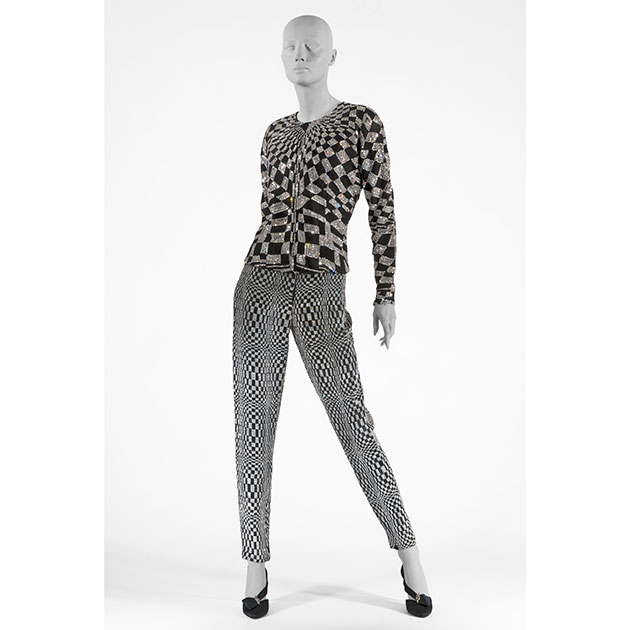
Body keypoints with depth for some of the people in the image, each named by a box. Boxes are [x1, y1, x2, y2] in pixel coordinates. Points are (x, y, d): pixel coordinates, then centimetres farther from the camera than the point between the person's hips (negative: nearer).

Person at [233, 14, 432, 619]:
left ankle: (408, 552, 19)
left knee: (354, 426, 0)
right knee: (253, 428, 3)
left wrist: (386, 294, -2)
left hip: (321, 294, -4)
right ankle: (256, 563, 18)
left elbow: (382, 210, 1)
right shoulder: (274, 133, 16)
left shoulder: (362, 121, 4)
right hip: (261, 285, 4)